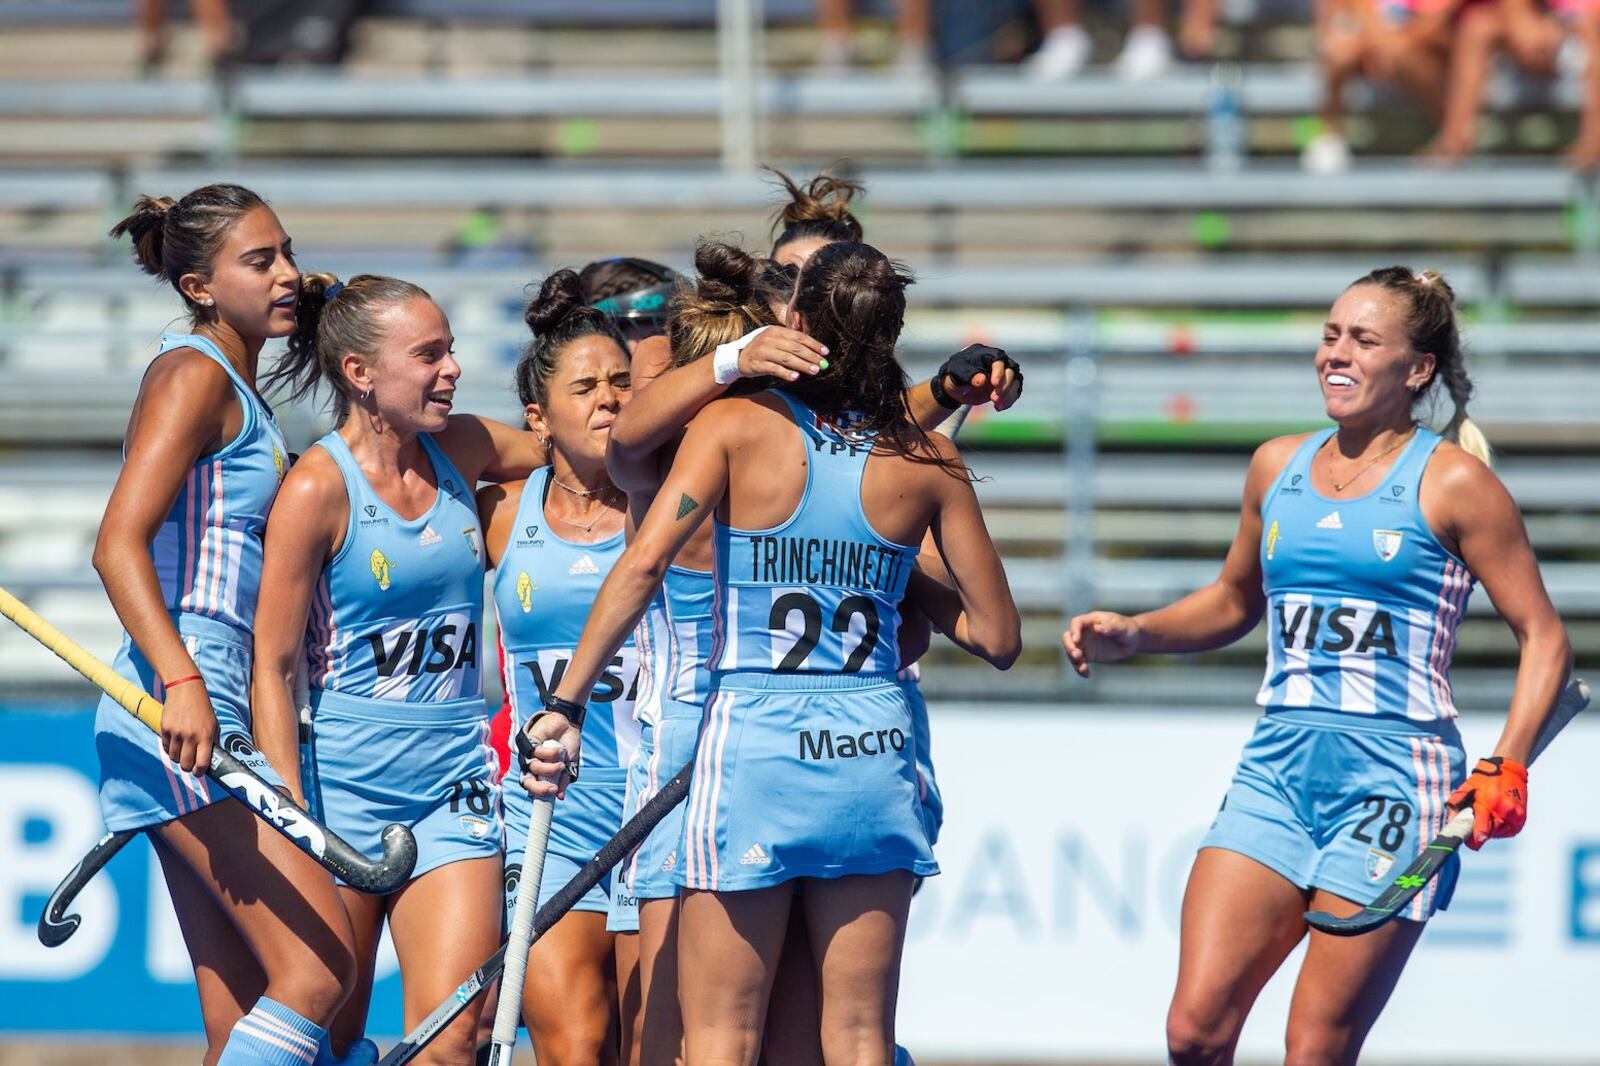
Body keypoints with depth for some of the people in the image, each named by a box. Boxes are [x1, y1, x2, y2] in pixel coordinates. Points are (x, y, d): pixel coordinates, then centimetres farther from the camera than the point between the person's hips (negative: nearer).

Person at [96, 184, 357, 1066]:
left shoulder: (238, 391, 22)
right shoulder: (195, 375, -6)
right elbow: (117, 545, -18)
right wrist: (180, 682, -30)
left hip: (209, 713, 10)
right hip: (180, 707, -10)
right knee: (319, 966, -18)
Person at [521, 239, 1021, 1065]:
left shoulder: (735, 425, -4)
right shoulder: (929, 463, 3)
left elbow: (642, 566, -15)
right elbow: (998, 637, 7)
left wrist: (566, 703, -12)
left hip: (751, 741, -3)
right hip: (874, 747, 3)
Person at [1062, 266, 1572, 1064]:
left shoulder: (1453, 482, -2)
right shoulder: (1277, 467, 14)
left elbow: (1543, 637, -2)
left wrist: (1506, 767, -14)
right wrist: (1131, 636, 12)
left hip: (1393, 779, -5)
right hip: (1276, 769, 5)